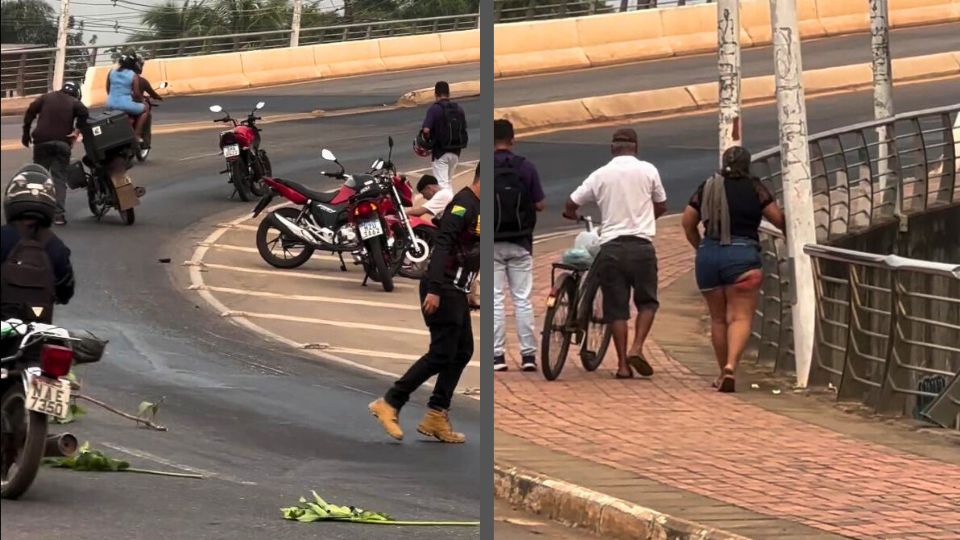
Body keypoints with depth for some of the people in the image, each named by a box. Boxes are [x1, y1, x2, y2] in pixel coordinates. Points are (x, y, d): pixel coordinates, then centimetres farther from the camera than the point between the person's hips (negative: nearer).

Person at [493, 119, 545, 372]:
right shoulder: (526, 168, -4)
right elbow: (539, 205, -2)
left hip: (492, 244, -1)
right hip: (520, 243, 1)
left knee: (495, 299, 3)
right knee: (522, 299, 6)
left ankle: (497, 355, 1)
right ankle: (528, 354, 5)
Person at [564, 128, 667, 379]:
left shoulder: (600, 175, 3)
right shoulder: (648, 171, 1)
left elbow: (571, 205, 6)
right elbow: (661, 206, 14)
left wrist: (573, 216, 30)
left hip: (611, 246, 1)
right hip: (641, 245, -1)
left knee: (616, 307, 6)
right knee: (647, 301, 12)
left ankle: (623, 364, 2)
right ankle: (637, 348, -8)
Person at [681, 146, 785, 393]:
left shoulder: (707, 187, 9)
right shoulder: (754, 187, -1)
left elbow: (688, 222, 11)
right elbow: (779, 219, 0)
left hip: (708, 254, 4)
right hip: (742, 254, -4)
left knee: (718, 318, 15)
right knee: (741, 317, -7)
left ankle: (723, 373, 21)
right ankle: (731, 365, -28)